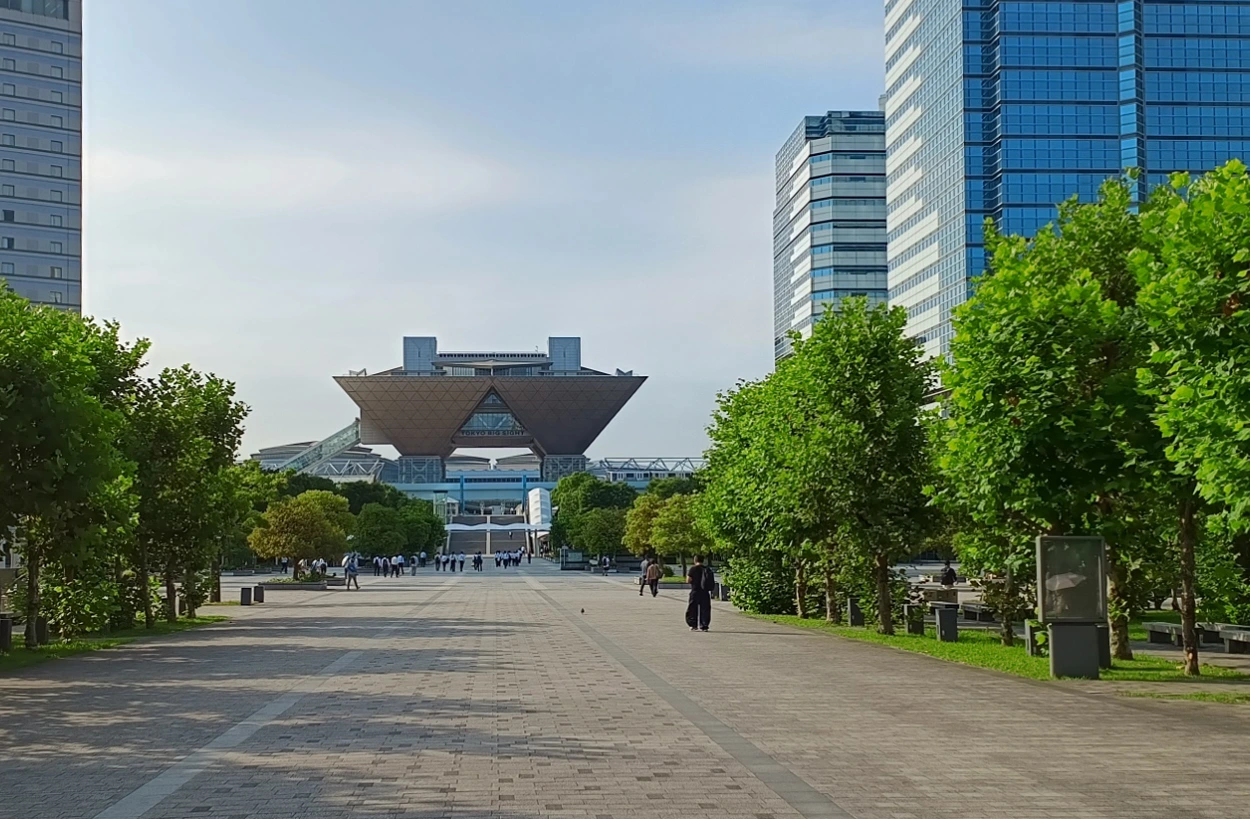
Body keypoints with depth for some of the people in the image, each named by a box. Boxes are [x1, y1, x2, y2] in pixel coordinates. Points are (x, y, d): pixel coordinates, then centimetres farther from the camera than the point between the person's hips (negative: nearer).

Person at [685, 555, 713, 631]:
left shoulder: (693, 569, -8)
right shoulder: (707, 569, 5)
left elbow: (688, 580, -12)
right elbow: (712, 582, 6)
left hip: (695, 591, -4)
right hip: (705, 592, 4)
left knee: (692, 609, 6)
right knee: (705, 609, 7)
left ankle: (693, 626, 2)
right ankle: (704, 626, 4)